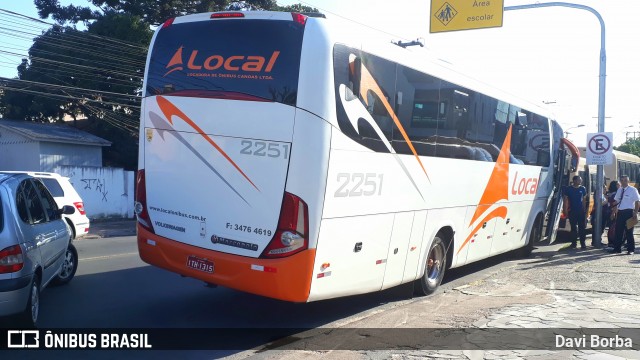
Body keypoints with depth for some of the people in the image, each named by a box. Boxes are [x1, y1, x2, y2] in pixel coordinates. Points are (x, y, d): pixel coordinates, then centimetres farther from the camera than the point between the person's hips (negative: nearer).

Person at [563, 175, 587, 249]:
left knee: (582, 227, -3)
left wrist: (584, 209, 7)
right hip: (572, 211, -1)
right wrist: (565, 210, -3)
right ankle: (573, 243, 14)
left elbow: (584, 200, 11)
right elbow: (566, 200, 3)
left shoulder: (582, 189, 5)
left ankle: (582, 243, -2)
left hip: (581, 211, 1)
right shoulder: (568, 189, 0)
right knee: (573, 227, 6)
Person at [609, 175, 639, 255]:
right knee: (618, 231, 8)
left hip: (628, 212, -5)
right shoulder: (619, 190, 11)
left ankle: (630, 249, 11)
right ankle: (617, 248, 16)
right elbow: (616, 201, 16)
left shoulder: (633, 190, -6)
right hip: (620, 212, 5)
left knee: (629, 232, 1)